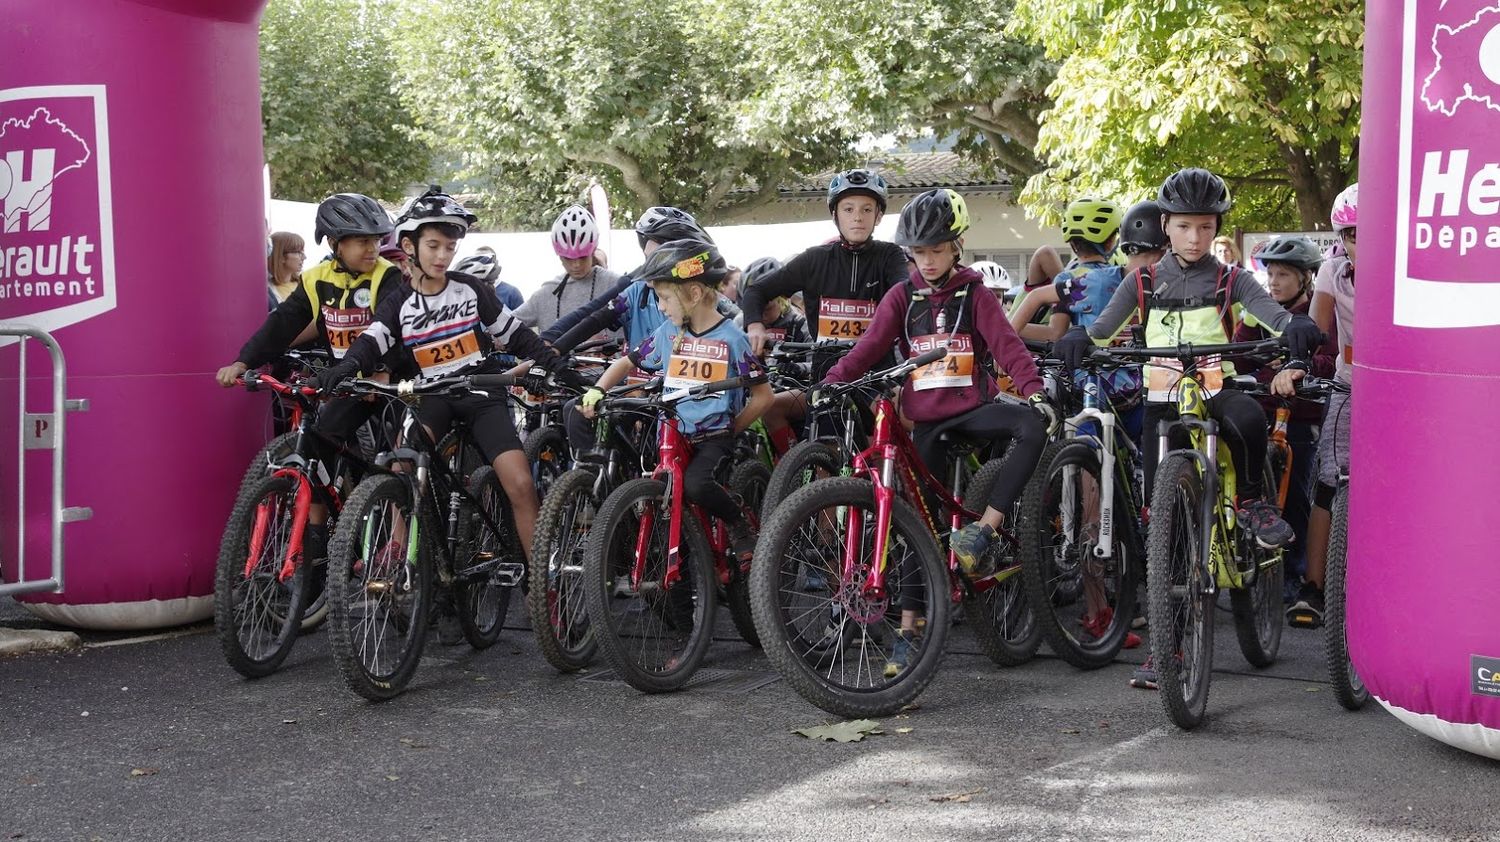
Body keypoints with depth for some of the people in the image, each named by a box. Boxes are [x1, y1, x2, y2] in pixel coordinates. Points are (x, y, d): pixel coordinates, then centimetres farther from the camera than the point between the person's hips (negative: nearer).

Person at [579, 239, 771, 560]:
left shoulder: (731, 338, -6)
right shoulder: (668, 333, 8)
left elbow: (762, 396, -3)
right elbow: (627, 362, 18)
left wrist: (732, 430, -6)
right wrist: (597, 390, 2)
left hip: (714, 437, -5)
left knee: (695, 483, -31)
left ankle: (738, 522, -4)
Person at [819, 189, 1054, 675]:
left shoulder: (975, 295, 3)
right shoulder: (902, 297, 6)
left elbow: (1006, 344, -8)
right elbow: (868, 348, -2)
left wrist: (1033, 391, -25)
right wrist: (827, 387, -18)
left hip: (973, 408, -1)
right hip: (927, 419, 1)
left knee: (1033, 426, -32)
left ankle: (982, 533, -26)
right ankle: (908, 631, 6)